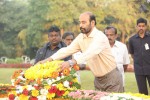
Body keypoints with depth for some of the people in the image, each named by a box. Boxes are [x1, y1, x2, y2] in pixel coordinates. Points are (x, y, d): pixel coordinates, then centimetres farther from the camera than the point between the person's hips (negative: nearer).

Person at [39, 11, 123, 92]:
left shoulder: (100, 37, -22)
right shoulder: (81, 37, 1)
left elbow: (90, 53, -38)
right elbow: (67, 50, -3)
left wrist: (71, 62, -51)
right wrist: (49, 59, -14)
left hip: (111, 78, -7)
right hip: (98, 79, 7)